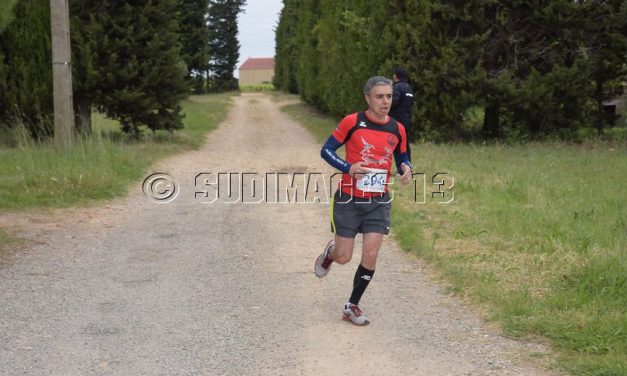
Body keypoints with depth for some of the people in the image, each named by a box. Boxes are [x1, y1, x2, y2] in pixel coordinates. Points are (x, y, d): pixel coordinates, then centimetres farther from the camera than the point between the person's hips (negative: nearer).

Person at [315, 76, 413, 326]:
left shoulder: (397, 129, 1)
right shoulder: (352, 122, -10)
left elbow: (402, 158, 15)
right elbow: (326, 150, -5)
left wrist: (405, 168, -9)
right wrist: (348, 168, -22)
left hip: (378, 202, 3)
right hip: (348, 200, -3)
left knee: (370, 255, -6)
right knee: (344, 258, 1)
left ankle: (352, 306, 12)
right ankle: (329, 252, 40)